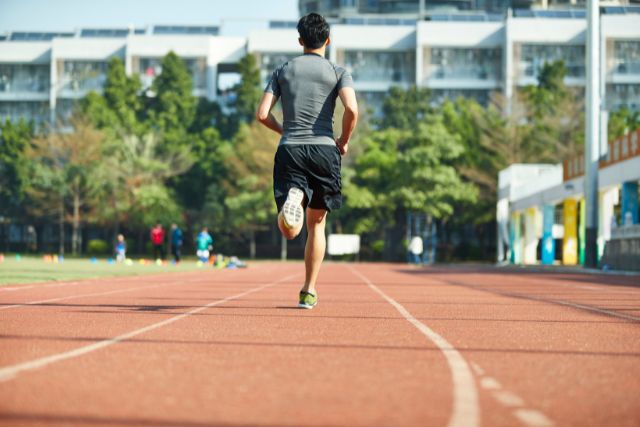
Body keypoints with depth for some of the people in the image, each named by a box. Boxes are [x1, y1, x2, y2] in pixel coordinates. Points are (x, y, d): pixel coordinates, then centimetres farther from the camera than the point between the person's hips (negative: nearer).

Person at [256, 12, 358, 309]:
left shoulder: (283, 71, 12)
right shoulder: (338, 72, 5)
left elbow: (262, 114, 5)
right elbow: (352, 109, -12)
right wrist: (344, 141, 5)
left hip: (289, 151, 1)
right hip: (324, 149, 0)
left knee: (290, 231, -7)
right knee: (316, 224, 14)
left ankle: (293, 199, -43)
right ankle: (309, 292, 12)